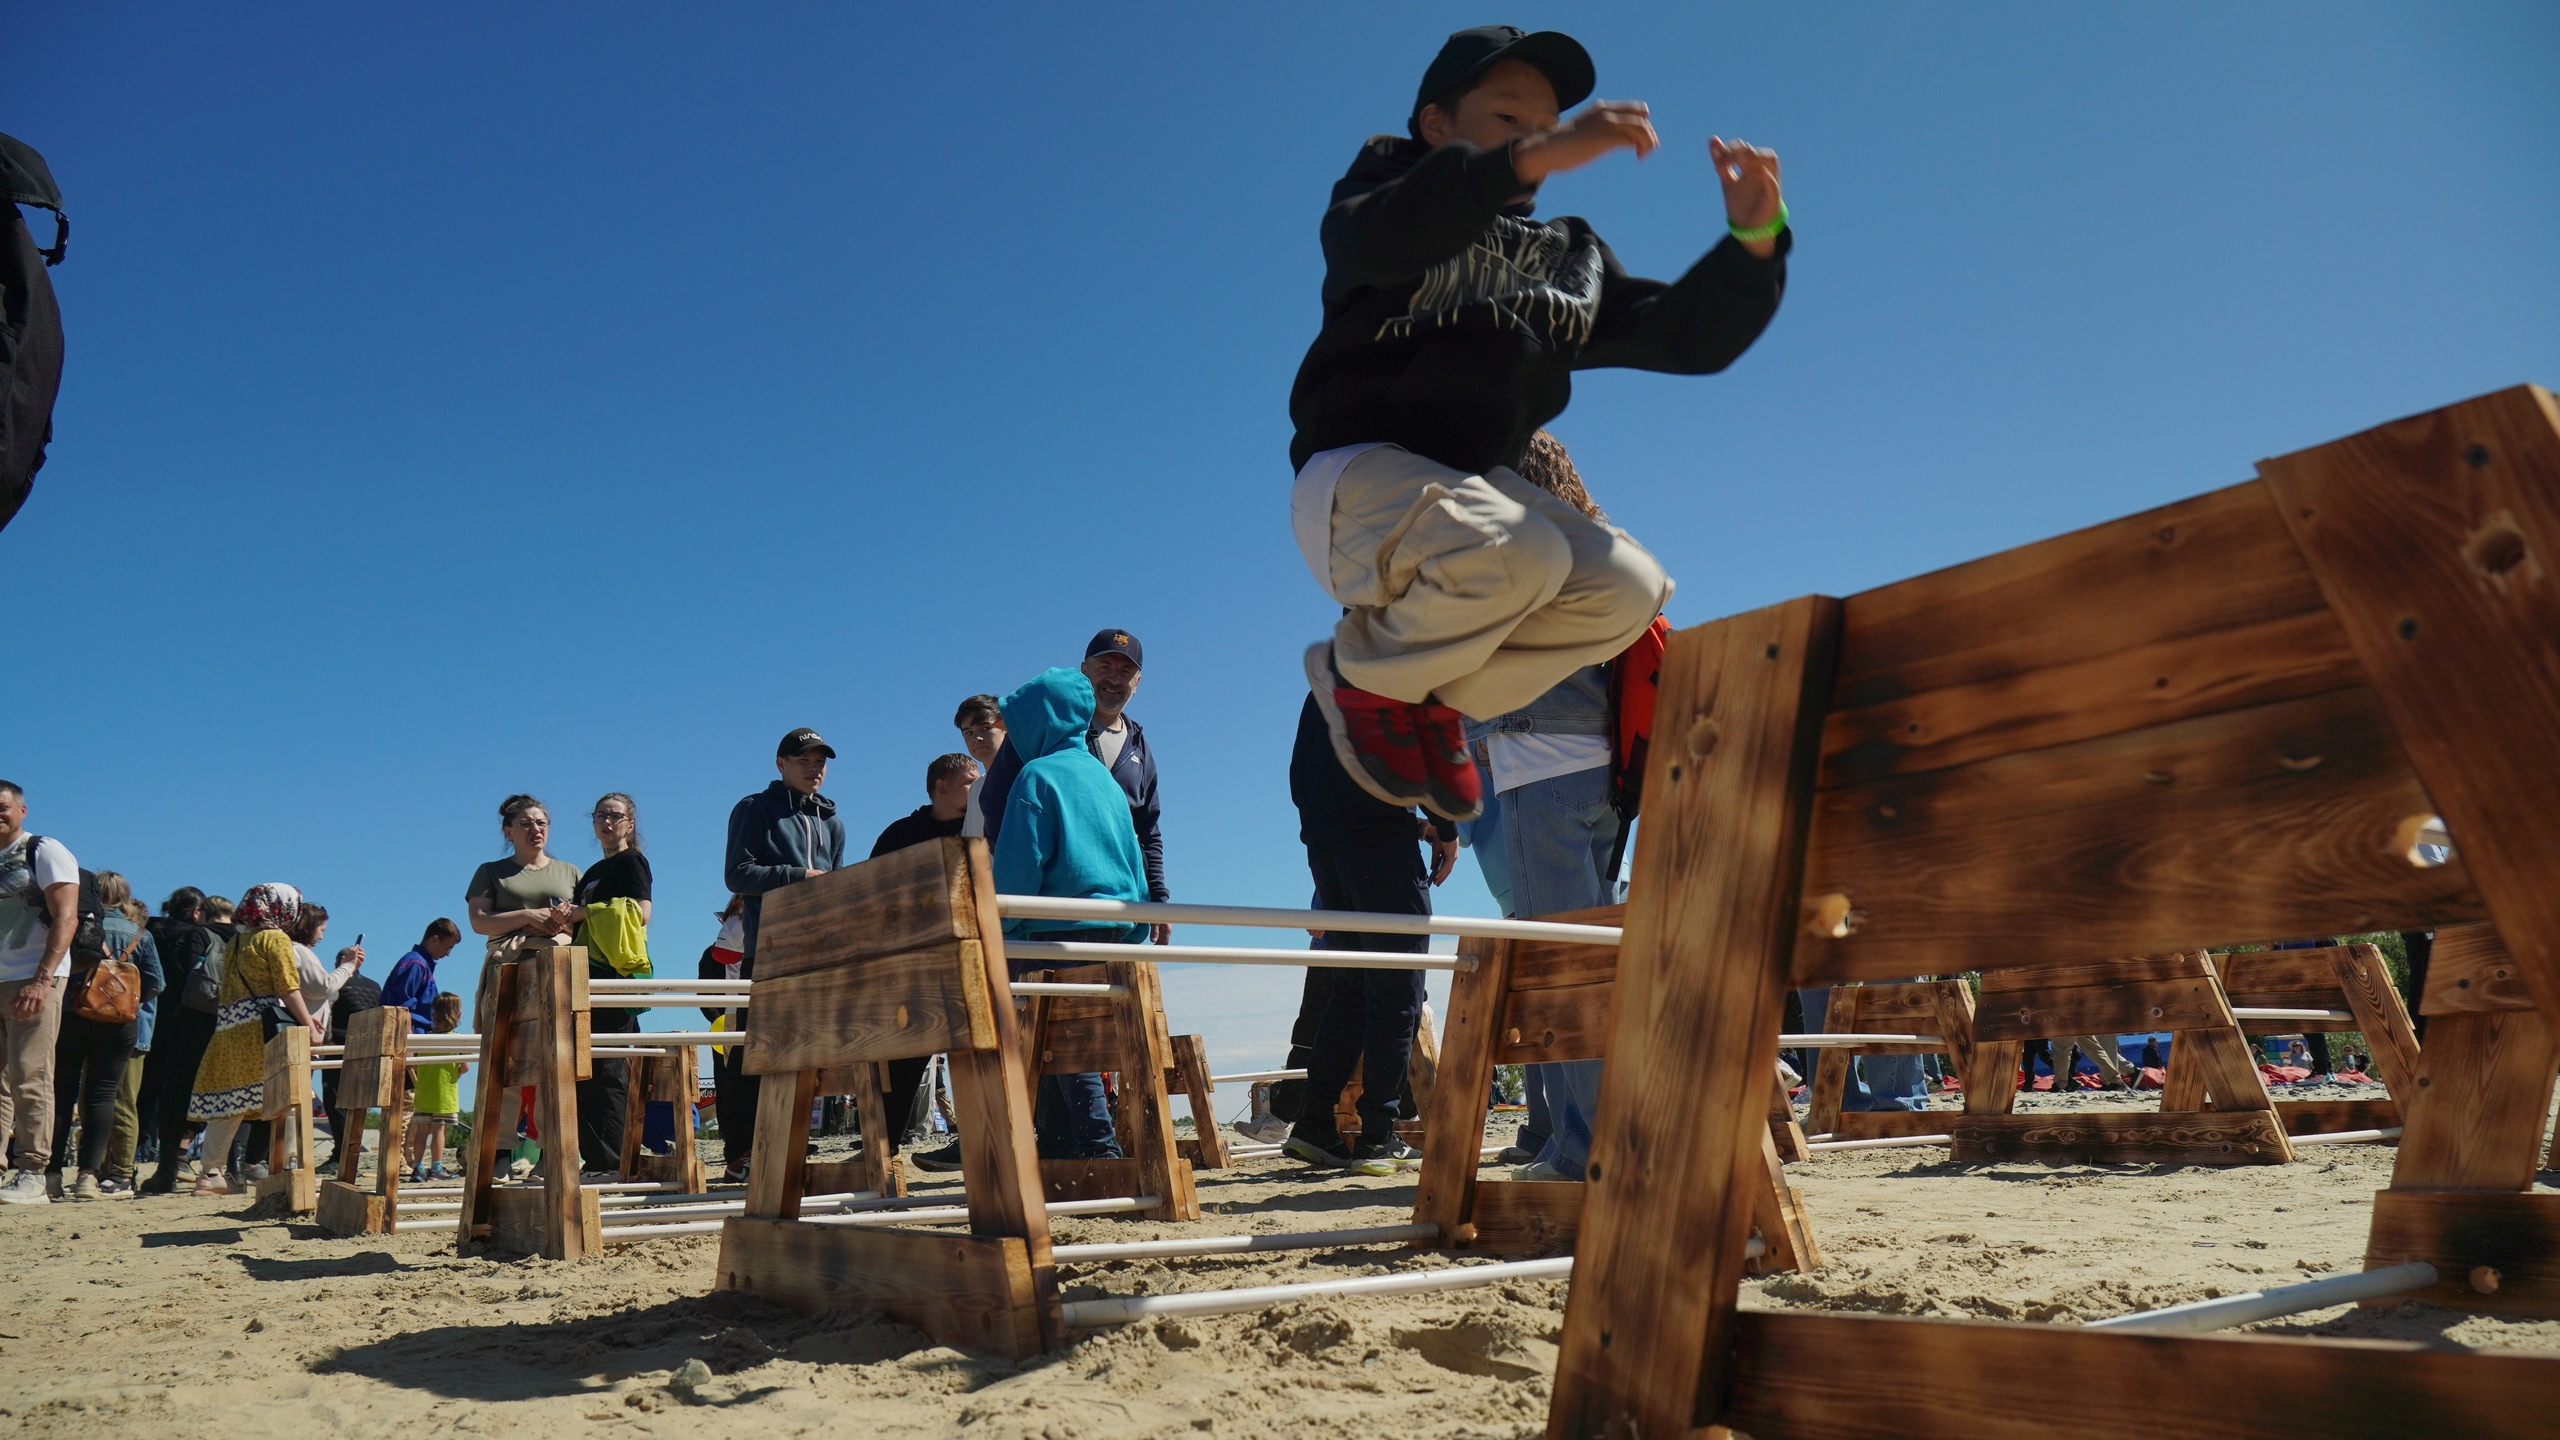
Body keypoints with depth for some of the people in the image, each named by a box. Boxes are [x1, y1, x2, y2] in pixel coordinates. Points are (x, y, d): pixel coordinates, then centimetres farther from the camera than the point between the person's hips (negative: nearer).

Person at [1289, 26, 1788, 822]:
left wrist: (1752, 240, -5)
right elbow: (1374, 242, -21)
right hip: (1356, 474, -6)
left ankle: (1433, 697, 0)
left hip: (1474, 488, 6)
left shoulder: (1570, 259, 20)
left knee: (1627, 586, -17)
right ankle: (1363, 672, -6)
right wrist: (1531, 158, -32)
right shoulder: (1387, 183, 6)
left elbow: (1692, 339, 13)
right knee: (1520, 555, -34)